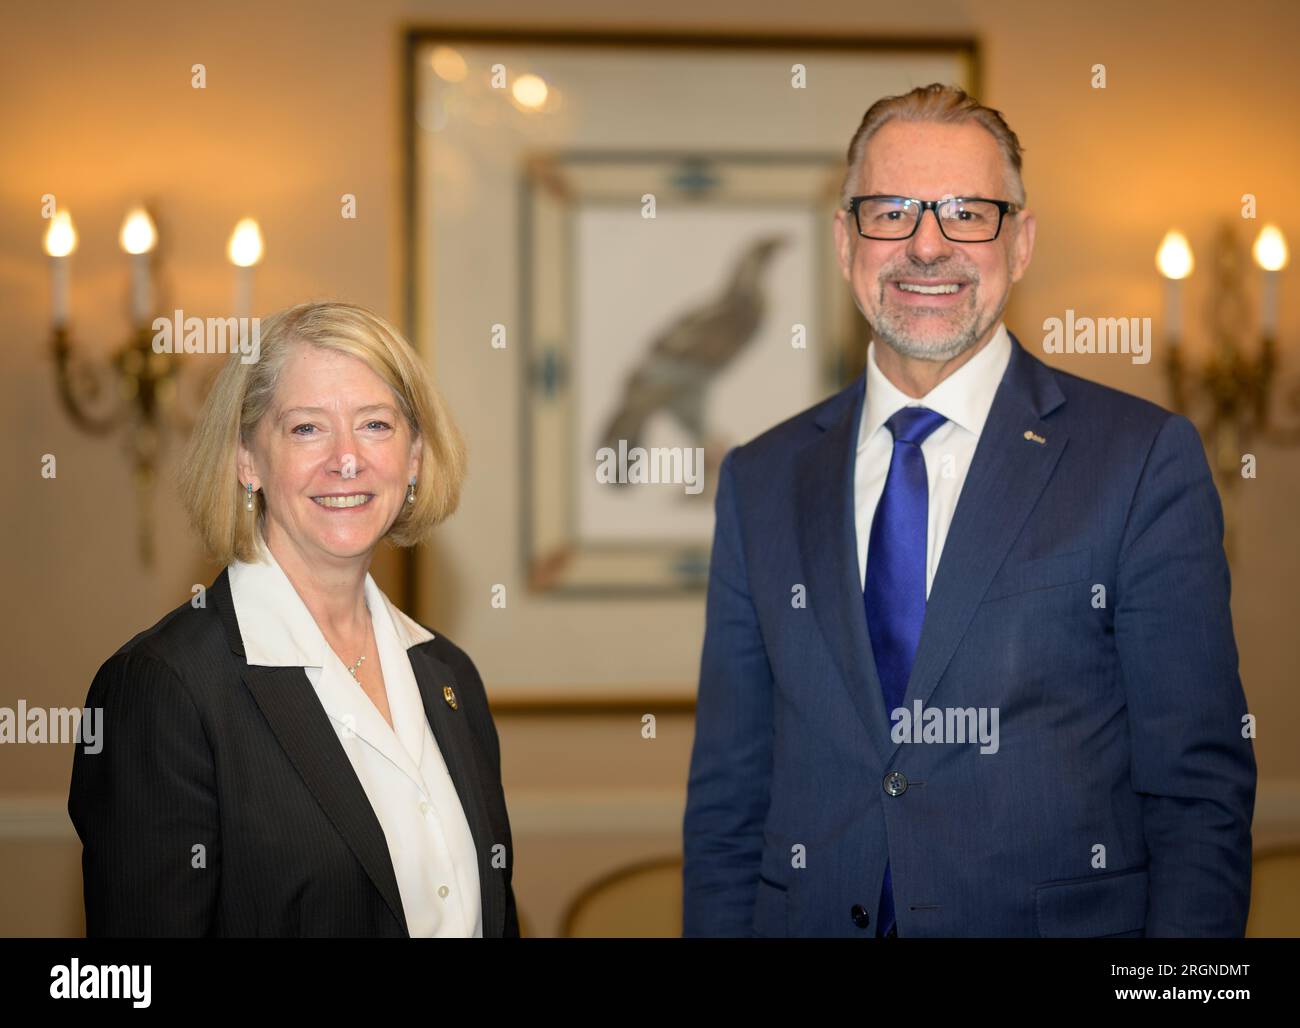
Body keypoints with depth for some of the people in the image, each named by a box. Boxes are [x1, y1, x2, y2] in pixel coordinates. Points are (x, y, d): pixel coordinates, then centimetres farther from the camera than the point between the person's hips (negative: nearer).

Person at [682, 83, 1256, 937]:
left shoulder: (1144, 461, -5)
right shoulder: (761, 482, 6)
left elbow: (1199, 794, -7)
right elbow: (727, 799, 6)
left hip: (1058, 916, -2)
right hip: (811, 915, 3)